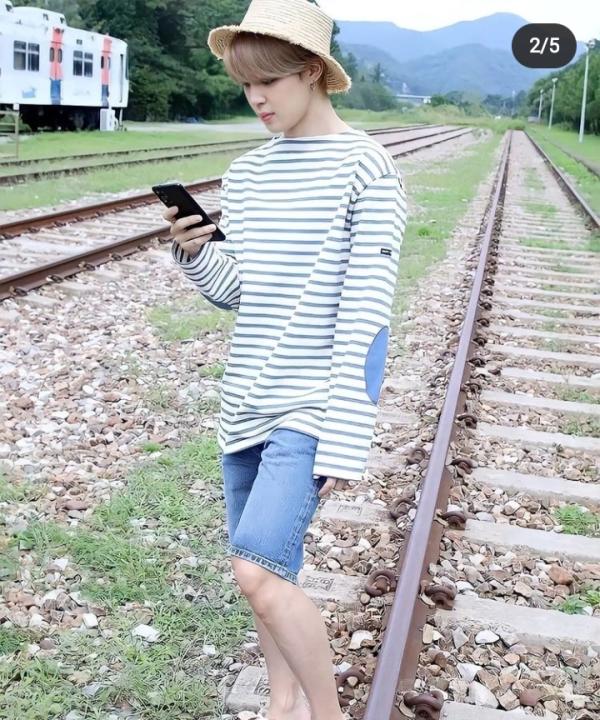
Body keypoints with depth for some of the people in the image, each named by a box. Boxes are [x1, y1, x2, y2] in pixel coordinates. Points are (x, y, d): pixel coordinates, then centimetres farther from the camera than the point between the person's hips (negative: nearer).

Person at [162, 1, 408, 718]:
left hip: (315, 402, -6)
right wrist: (193, 252, -9)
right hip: (247, 399, 7)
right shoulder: (247, 172, 9)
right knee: (262, 569, 14)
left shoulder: (367, 168, -9)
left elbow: (364, 316, -14)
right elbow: (233, 289, 12)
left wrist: (346, 437, -17)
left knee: (259, 568, -15)